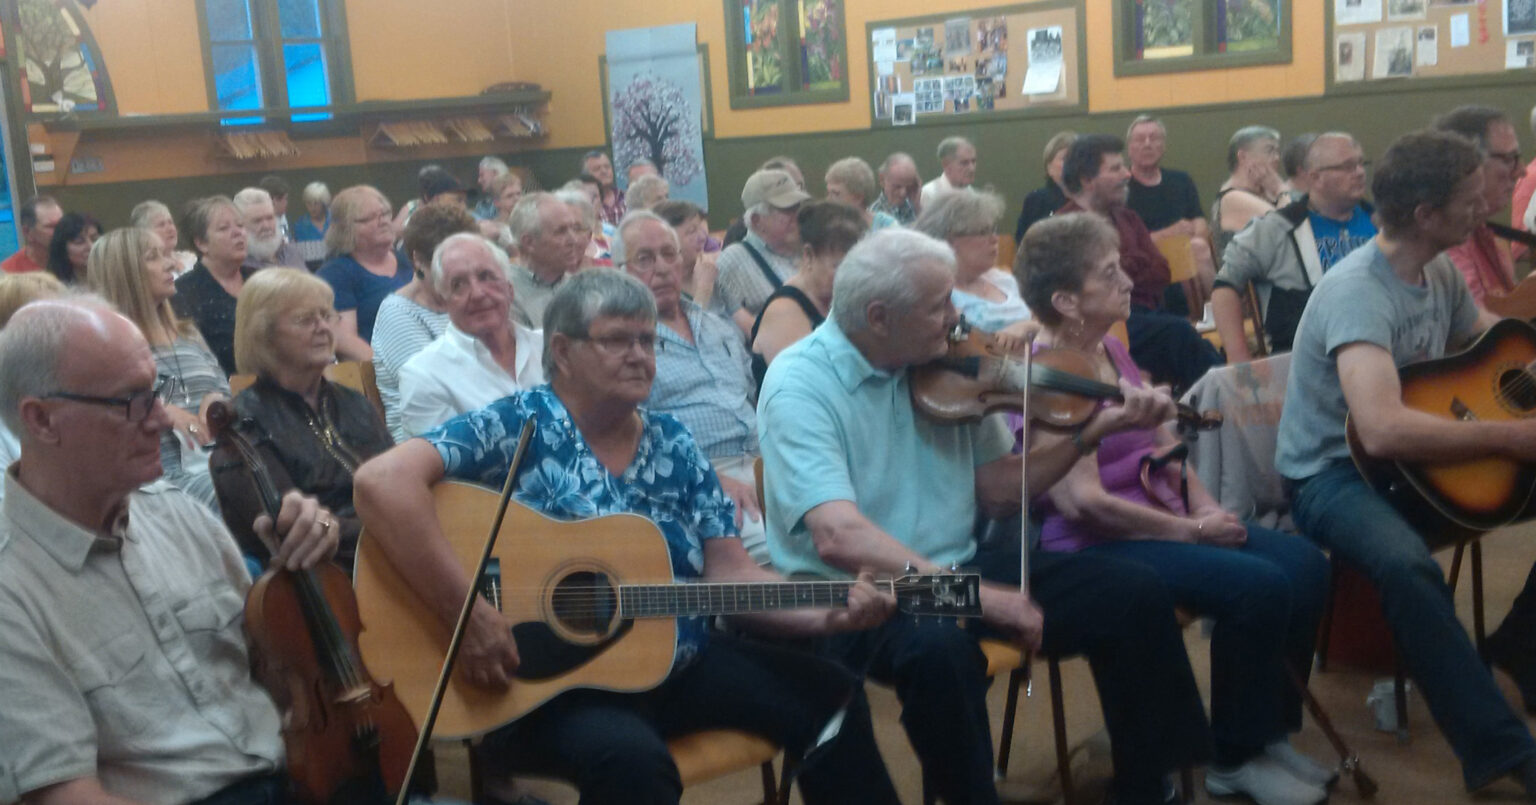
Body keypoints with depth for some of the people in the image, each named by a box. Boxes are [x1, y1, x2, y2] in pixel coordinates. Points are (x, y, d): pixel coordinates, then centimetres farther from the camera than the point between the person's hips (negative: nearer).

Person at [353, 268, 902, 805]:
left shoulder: (672, 445, 8)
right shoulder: (518, 427, -10)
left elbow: (729, 574, 5)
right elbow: (381, 480, -24)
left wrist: (826, 613, -11)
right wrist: (466, 614, -28)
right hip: (544, 682, -6)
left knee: (832, 699, -3)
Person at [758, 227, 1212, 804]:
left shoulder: (941, 370, 2)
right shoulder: (800, 385, -16)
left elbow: (996, 490, 9)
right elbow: (839, 536, -29)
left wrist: (1096, 427, -1)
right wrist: (969, 593, -34)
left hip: (958, 569, 7)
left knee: (1132, 592, -4)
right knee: (940, 648, -39)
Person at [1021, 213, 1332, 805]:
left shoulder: (1111, 348, 10)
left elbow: (1163, 440, 17)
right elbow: (1083, 502, -23)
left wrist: (1204, 504, -2)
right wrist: (1189, 530, -16)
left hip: (1164, 516, 9)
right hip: (1094, 546, -9)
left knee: (1305, 565, -4)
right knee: (1259, 587, -24)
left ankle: (1269, 728, 11)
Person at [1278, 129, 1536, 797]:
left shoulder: (1441, 272, 3)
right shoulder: (1357, 291, -26)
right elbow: (1384, 429, -39)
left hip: (1422, 454, 9)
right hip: (1333, 473, -9)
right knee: (1407, 563, -39)